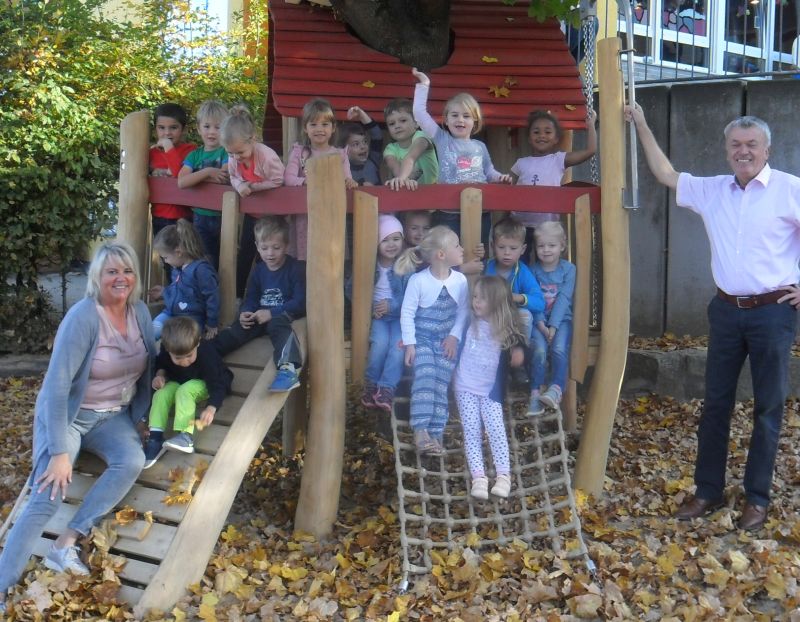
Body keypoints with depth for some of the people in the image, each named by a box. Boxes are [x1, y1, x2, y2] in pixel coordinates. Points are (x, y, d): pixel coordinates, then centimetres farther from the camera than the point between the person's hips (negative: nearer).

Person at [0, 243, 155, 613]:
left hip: (113, 415, 5)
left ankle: (65, 544, -20)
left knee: (132, 461, -25)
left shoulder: (140, 312, -3)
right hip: (68, 414, -5)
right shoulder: (83, 316, -22)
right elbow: (56, 384, -25)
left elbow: (149, 366, 13)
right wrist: (59, 452, -28)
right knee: (48, 495, -20)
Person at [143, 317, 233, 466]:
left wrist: (211, 408, -50)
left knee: (185, 391, -33)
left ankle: (186, 436, -41)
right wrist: (160, 374, -19)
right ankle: (155, 437, -28)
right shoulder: (166, 351, -22)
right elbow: (160, 364, 4)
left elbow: (217, 385, -34)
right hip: (178, 383, 5)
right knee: (161, 393, -23)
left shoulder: (206, 353, -35)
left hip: (204, 385, -5)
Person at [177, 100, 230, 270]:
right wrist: (207, 172, -20)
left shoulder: (227, 152, -3)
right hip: (200, 217, 2)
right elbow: (181, 182, -10)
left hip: (222, 216, -2)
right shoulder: (194, 155, 5)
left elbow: (224, 179, -19)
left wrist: (195, 176, -10)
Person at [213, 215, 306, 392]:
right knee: (237, 330, -18)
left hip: (283, 316, -6)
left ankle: (289, 369, -62)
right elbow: (250, 298, 15)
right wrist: (245, 313, -10)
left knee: (277, 324, -38)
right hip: (260, 317, 7)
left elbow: (300, 302, -14)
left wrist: (271, 313, -22)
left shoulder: (296, 268, -6)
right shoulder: (259, 270, 13)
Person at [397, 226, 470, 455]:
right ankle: (420, 431, -20)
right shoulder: (418, 280, -16)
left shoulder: (460, 280, -5)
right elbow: (407, 312, -11)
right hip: (422, 338, -3)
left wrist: (454, 336, -7)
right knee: (425, 377, -21)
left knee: (441, 385, -2)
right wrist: (409, 343, -13)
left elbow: (463, 311, 3)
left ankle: (435, 434, 4)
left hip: (446, 341, 3)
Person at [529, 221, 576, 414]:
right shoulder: (533, 270, 4)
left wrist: (553, 325, -16)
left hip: (561, 319, 0)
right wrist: (540, 324, -17)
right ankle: (535, 394, -19)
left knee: (559, 349, -29)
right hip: (539, 320, 0)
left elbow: (564, 298, -7)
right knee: (539, 350, -25)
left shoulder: (568, 269, 1)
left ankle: (556, 389, -23)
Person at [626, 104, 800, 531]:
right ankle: (708, 491, 20)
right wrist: (642, 126, 13)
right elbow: (666, 175, 15)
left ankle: (757, 499, 15)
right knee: (715, 403, 9)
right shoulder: (711, 190, 7)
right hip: (727, 310, 5)